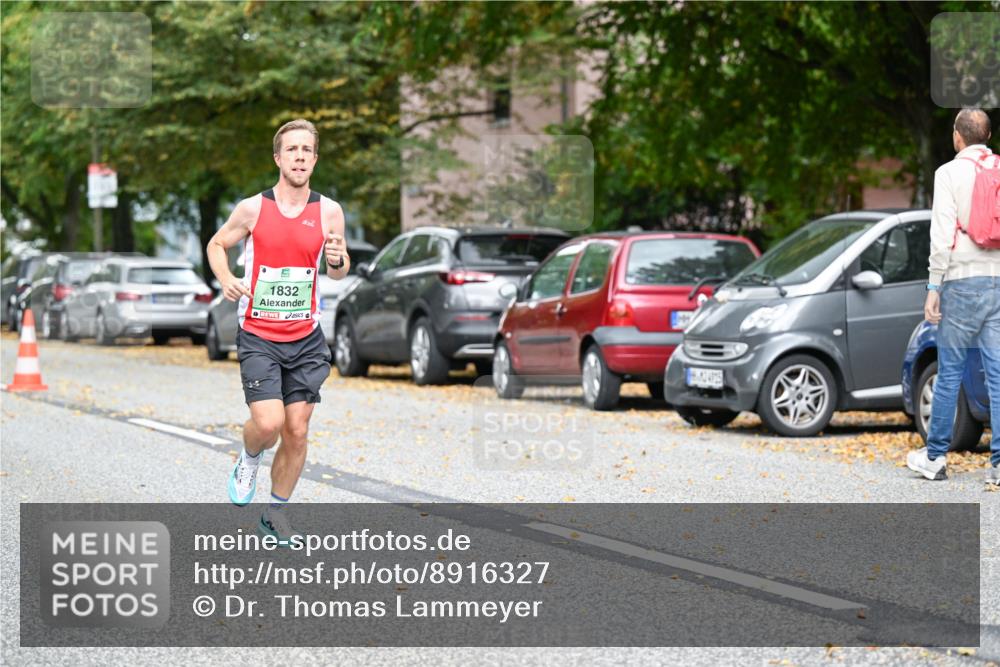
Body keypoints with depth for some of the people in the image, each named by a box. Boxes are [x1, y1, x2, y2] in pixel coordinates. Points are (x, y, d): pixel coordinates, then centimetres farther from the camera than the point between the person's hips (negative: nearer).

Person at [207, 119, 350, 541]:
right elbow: (217, 244, 11)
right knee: (268, 423, -17)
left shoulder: (328, 212, 0)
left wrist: (338, 261, -12)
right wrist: (225, 279, -9)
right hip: (258, 337, -3)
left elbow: (339, 272, 13)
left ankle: (275, 513, 21)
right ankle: (248, 461, 18)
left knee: (297, 432, 3)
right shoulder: (253, 209, -6)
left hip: (306, 339, 3)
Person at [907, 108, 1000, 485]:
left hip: (964, 281, -4)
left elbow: (943, 234, -8)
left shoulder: (950, 173, -2)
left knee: (950, 372, 4)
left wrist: (934, 287, -6)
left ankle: (935, 457, 11)